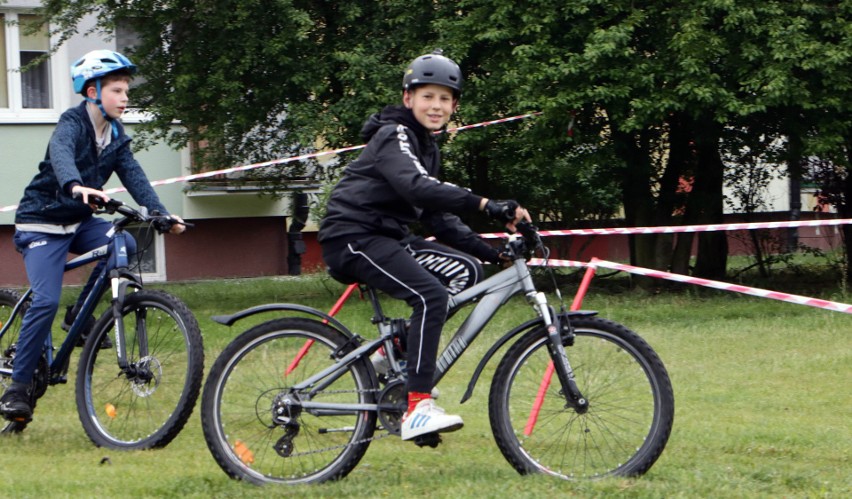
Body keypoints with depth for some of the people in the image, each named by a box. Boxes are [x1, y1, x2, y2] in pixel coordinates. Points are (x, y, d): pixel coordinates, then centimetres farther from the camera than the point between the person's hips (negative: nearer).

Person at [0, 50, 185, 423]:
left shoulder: (115, 135, 4)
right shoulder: (72, 123, -18)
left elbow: (133, 176, -5)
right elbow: (60, 154, -40)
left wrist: (161, 214, -21)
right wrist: (75, 186, -61)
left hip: (79, 222, 6)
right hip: (42, 224, -6)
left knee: (124, 245, -20)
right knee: (46, 301, -21)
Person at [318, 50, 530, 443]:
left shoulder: (426, 145, 17)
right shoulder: (394, 137, -13)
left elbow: (437, 217, 17)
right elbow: (417, 188, -32)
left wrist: (490, 251, 6)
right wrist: (487, 205, -40)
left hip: (385, 237, 10)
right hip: (353, 239, -10)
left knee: (466, 270, -2)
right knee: (430, 295, -26)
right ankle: (417, 408, -28)